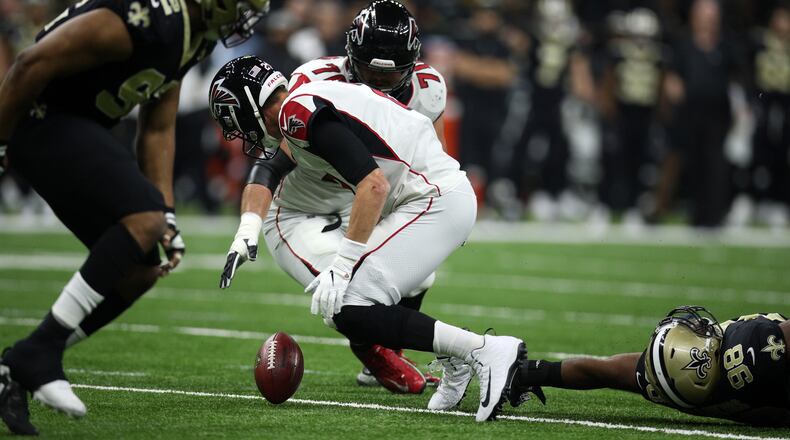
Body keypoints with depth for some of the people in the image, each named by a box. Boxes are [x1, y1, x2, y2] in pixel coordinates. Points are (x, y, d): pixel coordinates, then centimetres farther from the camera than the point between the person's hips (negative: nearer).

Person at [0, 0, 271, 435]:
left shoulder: (194, 36, 8)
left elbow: (157, 130, 14)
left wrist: (167, 215, 6)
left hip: (81, 124, 10)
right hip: (40, 118, -10)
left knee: (138, 271, 4)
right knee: (143, 220, -25)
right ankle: (39, 355, -21)